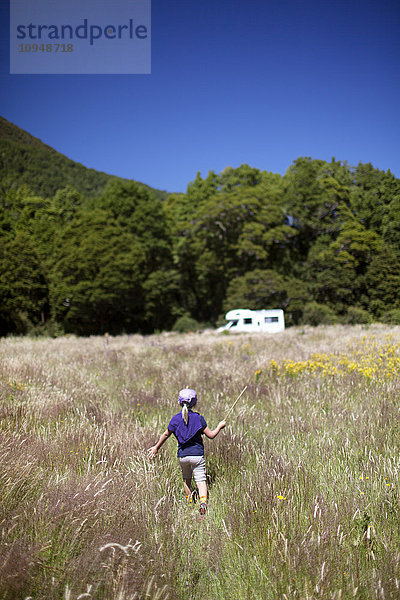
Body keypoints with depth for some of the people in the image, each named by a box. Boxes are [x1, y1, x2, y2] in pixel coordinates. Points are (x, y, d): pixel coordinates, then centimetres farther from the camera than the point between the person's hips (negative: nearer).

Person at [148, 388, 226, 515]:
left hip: (183, 455, 2)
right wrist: (220, 426, 14)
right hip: (197, 454, -2)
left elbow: (165, 435, 8)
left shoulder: (175, 419, -2)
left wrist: (156, 447, 22)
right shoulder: (198, 418, -8)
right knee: (201, 480, 0)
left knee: (186, 480, 22)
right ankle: (203, 501, -21)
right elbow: (211, 435, -4)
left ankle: (189, 502, 31)